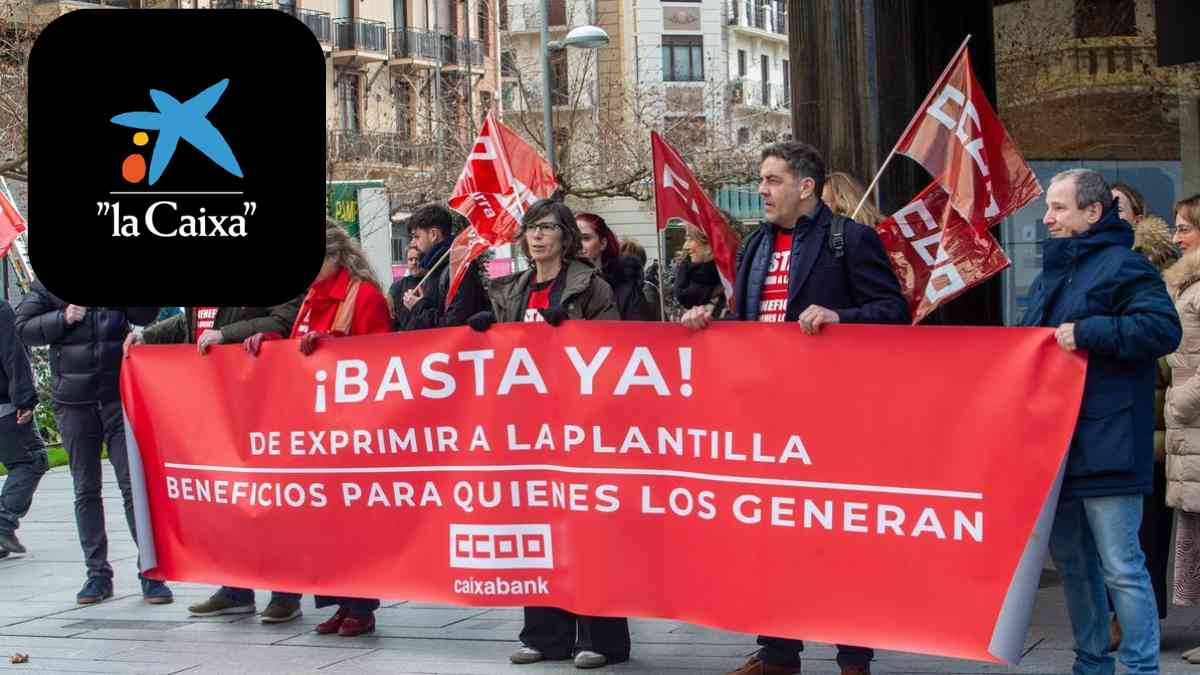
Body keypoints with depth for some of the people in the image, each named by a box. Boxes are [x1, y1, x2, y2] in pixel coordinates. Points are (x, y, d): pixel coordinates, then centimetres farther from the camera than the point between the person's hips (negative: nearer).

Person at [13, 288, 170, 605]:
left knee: (134, 484, -5)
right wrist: (64, 318, -12)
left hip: (119, 395, -1)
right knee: (86, 490, 9)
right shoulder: (46, 286, 3)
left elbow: (145, 315, 3)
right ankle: (98, 574, 17)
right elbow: (24, 327, 2)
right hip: (73, 401, 1)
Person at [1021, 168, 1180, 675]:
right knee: (1071, 559, 15)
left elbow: (1164, 327, -22)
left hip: (1105, 445, -9)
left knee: (1121, 567, -6)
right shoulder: (1053, 272, 17)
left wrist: (1087, 333, -24)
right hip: (1056, 443, 9)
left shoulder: (1122, 266, -9)